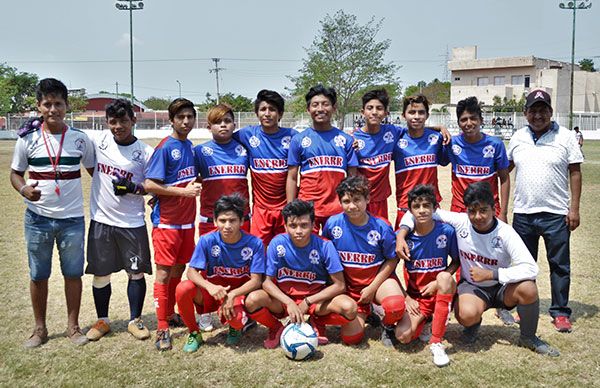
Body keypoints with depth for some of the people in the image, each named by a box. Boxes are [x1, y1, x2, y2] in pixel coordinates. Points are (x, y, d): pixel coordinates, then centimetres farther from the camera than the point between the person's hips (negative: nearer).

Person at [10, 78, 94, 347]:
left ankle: (73, 326, 23)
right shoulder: (28, 138, -2)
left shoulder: (79, 139, -1)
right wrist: (24, 189, -16)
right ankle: (40, 328, 25)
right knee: (38, 275, 10)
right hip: (38, 218, 0)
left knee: (73, 273, 7)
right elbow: (15, 173, 6)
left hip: (72, 218, 0)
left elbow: (94, 170, 10)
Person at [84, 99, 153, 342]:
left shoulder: (145, 152, -5)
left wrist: (133, 188, -18)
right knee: (101, 273, 10)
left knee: (137, 272, 6)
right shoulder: (99, 141, -1)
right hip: (101, 220, 1)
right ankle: (102, 320, 28)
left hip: (132, 223, -1)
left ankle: (135, 320, 23)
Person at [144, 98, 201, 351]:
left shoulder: (189, 146, 10)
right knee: (164, 273, -2)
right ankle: (162, 329, 4)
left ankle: (170, 314, 31)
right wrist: (183, 192, -17)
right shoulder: (165, 148, -12)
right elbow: (149, 185, -16)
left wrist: (193, 185, 1)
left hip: (187, 220, 7)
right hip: (167, 221, -7)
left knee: (179, 269, 15)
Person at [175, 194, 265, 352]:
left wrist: (232, 294, -31)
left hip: (240, 292, -1)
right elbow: (192, 271, -14)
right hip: (213, 290, 2)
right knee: (183, 289, -28)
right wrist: (210, 287, -35)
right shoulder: (207, 240, -13)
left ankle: (236, 327, 9)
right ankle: (194, 333, -1)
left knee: (235, 319, -35)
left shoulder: (254, 243, -15)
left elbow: (256, 280, -15)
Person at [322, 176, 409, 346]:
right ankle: (366, 311, 27)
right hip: (350, 285, 3)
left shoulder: (381, 227, -16)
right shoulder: (333, 223, -11)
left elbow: (392, 260, -6)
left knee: (395, 306, -36)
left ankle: (388, 325, 3)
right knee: (351, 338, -7)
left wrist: (372, 288, -12)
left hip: (379, 278, -2)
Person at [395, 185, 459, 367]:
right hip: (414, 296, 0)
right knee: (404, 336, -24)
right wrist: (406, 297, -8)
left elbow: (456, 261, 2)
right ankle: (424, 318, 14)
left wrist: (438, 282, -13)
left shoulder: (446, 231, -10)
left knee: (444, 277, -36)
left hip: (439, 293, 0)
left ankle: (436, 342, -25)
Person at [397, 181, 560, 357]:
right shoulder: (460, 221, -14)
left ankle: (528, 337, -2)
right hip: (471, 286, 0)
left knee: (527, 288, -32)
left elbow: (531, 268, -27)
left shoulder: (505, 233, -18)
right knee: (467, 314, -34)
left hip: (501, 287, 0)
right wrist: (401, 235, -25)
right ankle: (474, 323, 9)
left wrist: (490, 274, -27)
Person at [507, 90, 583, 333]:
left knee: (559, 265, 5)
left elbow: (575, 172, -2)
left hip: (556, 213, -3)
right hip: (523, 213, 3)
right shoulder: (518, 138, 7)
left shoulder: (565, 137, -2)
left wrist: (574, 208, -8)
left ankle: (560, 312, 16)